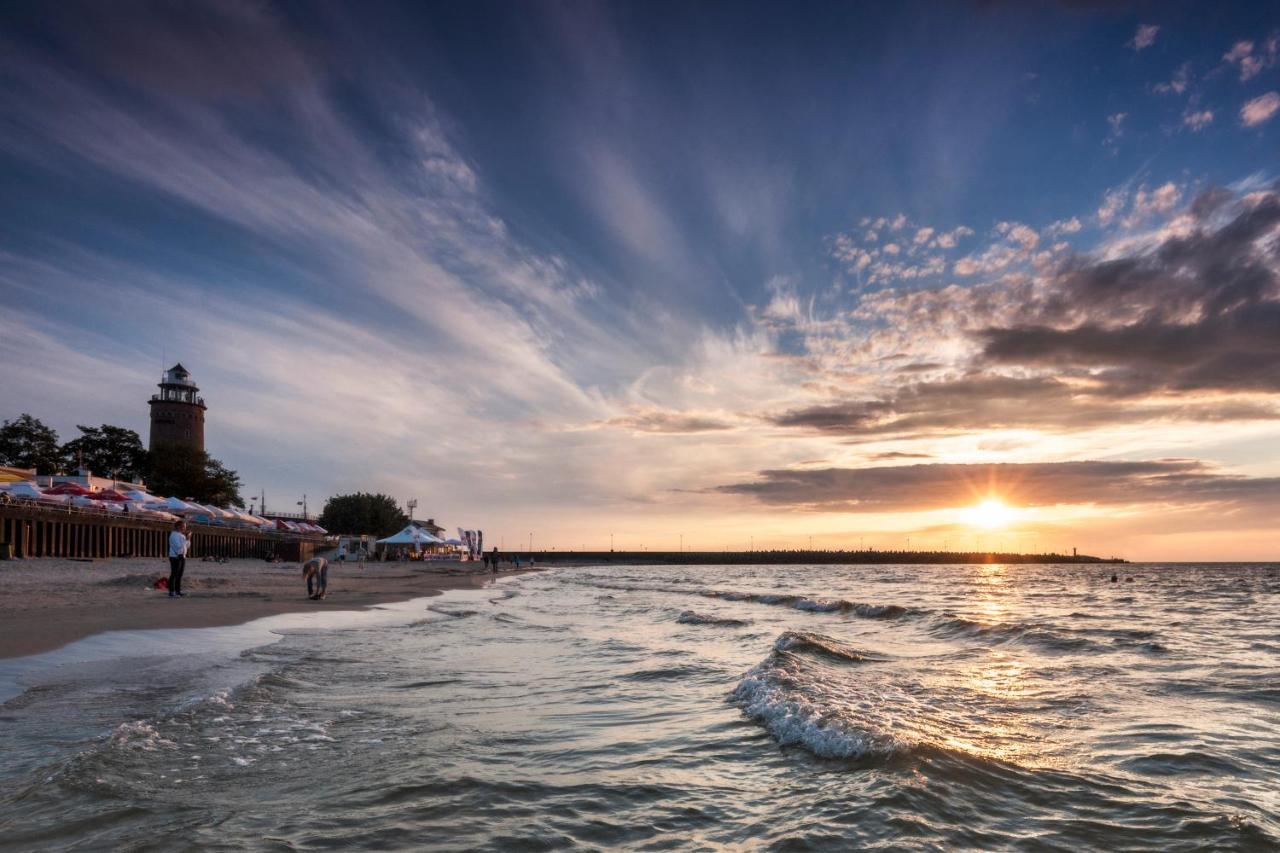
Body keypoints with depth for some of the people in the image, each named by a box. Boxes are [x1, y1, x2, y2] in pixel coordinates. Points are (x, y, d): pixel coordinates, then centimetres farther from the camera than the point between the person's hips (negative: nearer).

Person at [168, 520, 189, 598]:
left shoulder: (181, 535, 16)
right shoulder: (174, 535, -10)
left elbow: (187, 546, 17)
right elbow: (179, 546, -21)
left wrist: (188, 539, 4)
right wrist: (186, 539, -15)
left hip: (182, 557, 9)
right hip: (175, 557, -9)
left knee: (179, 575, 9)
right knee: (174, 574, -7)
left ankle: (178, 592, 11)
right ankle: (171, 592, -7)